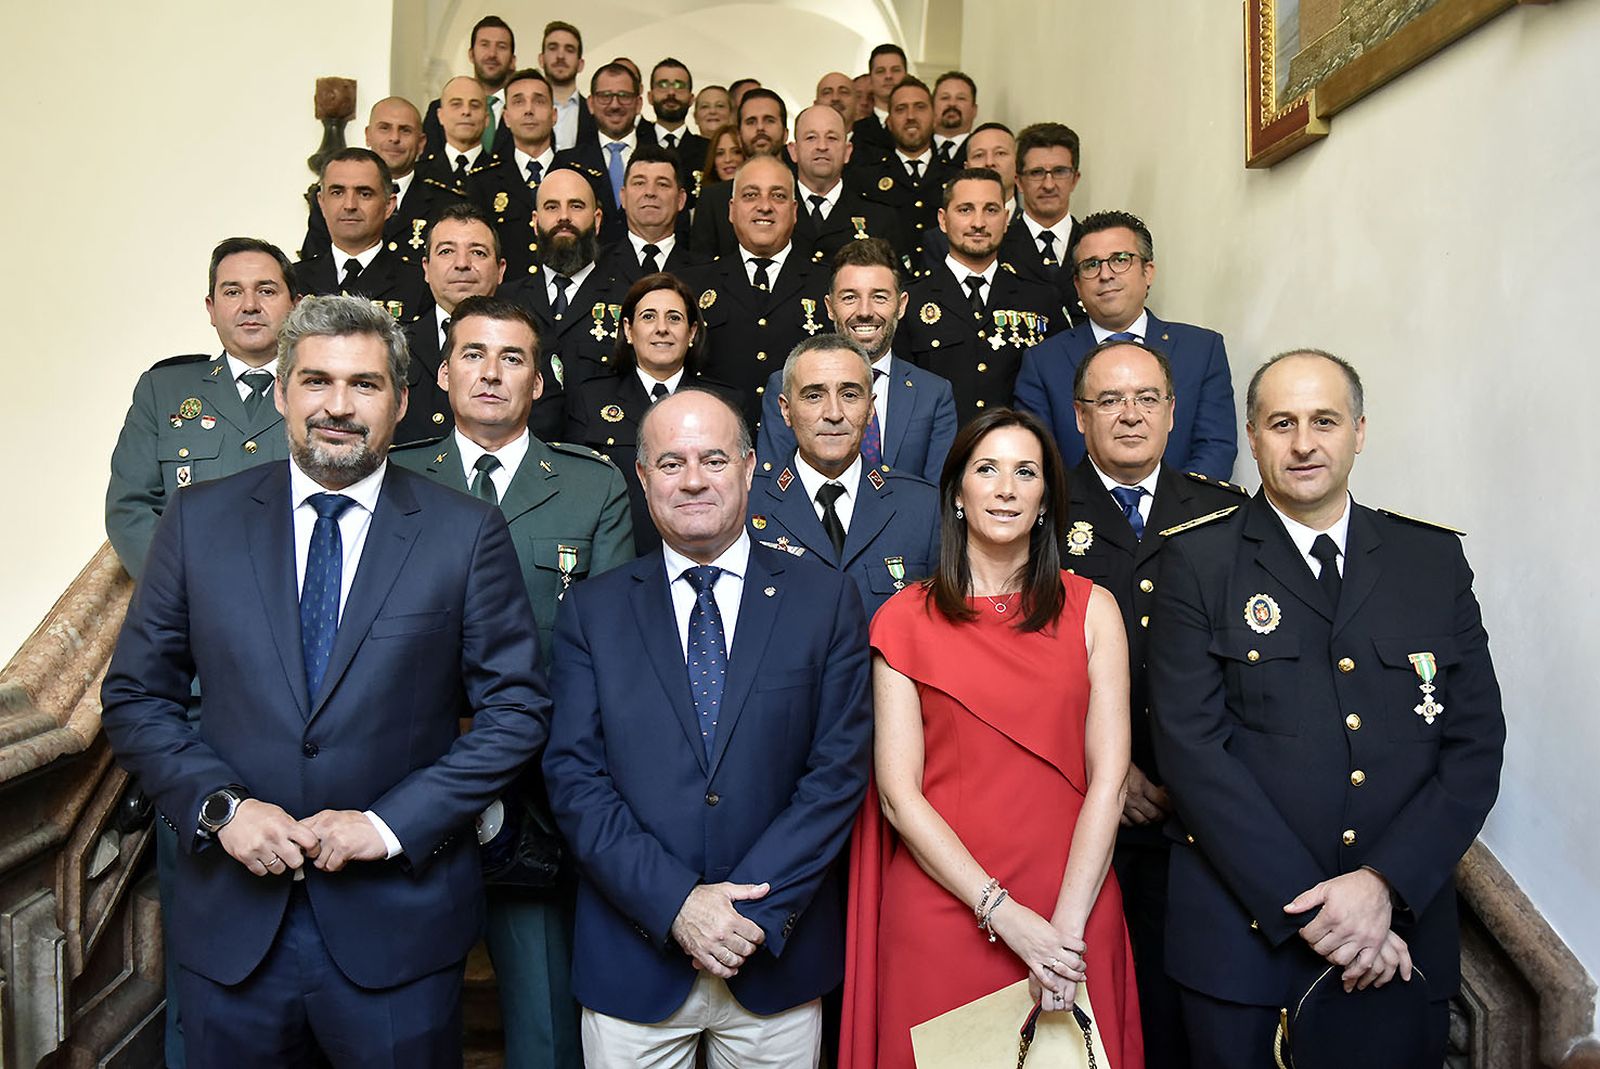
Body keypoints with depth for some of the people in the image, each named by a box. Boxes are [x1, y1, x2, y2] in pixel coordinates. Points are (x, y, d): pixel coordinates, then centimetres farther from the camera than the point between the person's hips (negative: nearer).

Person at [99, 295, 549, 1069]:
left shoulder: (467, 533, -6)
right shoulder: (199, 521, 1)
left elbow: (517, 708, -6)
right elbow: (135, 696, 5)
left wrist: (393, 822, -13)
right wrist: (221, 805, -10)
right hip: (232, 918, 2)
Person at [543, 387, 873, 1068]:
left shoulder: (826, 600, -1)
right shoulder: (590, 611, 1)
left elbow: (840, 769, -6)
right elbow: (573, 776, -5)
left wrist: (756, 911, -13)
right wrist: (676, 903, -14)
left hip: (778, 958, 0)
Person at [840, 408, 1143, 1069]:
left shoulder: (1091, 611, 2)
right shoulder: (904, 619, -2)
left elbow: (1107, 778, -3)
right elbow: (899, 792, -6)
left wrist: (1068, 926, -12)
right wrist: (1003, 913, -13)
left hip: (1072, 920, 1)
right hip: (939, 911, -1)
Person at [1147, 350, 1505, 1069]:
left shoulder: (1434, 560, 6)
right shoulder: (1198, 562, -3)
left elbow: (1475, 744, 1)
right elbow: (1191, 745, -10)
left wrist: (1384, 884, -11)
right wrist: (1307, 905, -14)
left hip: (1403, 937, 3)